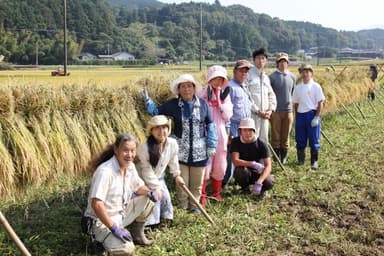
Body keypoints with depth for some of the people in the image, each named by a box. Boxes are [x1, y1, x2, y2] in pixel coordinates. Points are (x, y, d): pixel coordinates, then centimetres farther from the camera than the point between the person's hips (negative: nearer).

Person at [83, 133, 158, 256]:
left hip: (121, 214, 9)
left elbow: (138, 187, 14)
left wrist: (149, 192, -9)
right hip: (102, 221, -8)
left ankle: (137, 234, 16)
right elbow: (96, 204, -31)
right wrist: (114, 228, -31)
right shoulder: (105, 171, -28)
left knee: (148, 199, 1)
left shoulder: (130, 166, -1)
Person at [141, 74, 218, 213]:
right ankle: (182, 206, 21)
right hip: (180, 150, -1)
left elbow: (210, 125, 4)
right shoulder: (173, 104, -2)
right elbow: (157, 111, 5)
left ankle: (194, 205, 28)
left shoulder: (203, 104, -1)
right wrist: (147, 100, -9)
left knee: (197, 181, 12)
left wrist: (211, 145, 1)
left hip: (199, 150, 1)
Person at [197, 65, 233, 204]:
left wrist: (220, 101, -11)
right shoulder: (202, 94, -5)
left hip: (220, 134, 4)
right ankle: (202, 195, 10)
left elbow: (228, 116, -2)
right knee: (205, 165, -5)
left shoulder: (225, 94, 6)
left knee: (220, 166, 11)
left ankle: (216, 192, 30)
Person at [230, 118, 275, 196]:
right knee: (241, 171, -35)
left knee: (270, 182, -29)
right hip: (243, 172, 0)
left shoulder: (261, 144, -16)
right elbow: (235, 161, -24)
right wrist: (253, 164, -33)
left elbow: (268, 166, -22)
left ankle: (260, 189, 8)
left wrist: (259, 182, -36)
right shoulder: (236, 142, -13)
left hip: (258, 173, 0)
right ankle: (244, 188, -2)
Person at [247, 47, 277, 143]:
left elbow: (271, 95, 22)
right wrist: (257, 111, -12)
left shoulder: (266, 77, 18)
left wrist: (271, 109, 5)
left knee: (264, 140, 11)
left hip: (265, 115, 7)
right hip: (253, 114, -7)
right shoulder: (249, 75, -6)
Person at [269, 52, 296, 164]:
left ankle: (284, 158, 18)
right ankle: (276, 158, 11)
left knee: (285, 136, 8)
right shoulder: (272, 77, -4)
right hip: (276, 111, -3)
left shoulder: (292, 77, 9)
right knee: (275, 136, 2)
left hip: (288, 110, 3)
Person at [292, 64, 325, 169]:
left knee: (314, 139, 1)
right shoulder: (297, 88, 9)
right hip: (300, 115, 4)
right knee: (300, 139, 9)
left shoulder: (316, 86, -3)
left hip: (312, 114, -4)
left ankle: (314, 161, 11)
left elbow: (320, 103, -5)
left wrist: (317, 117, -12)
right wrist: (296, 116, 7)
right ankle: (300, 160, 21)